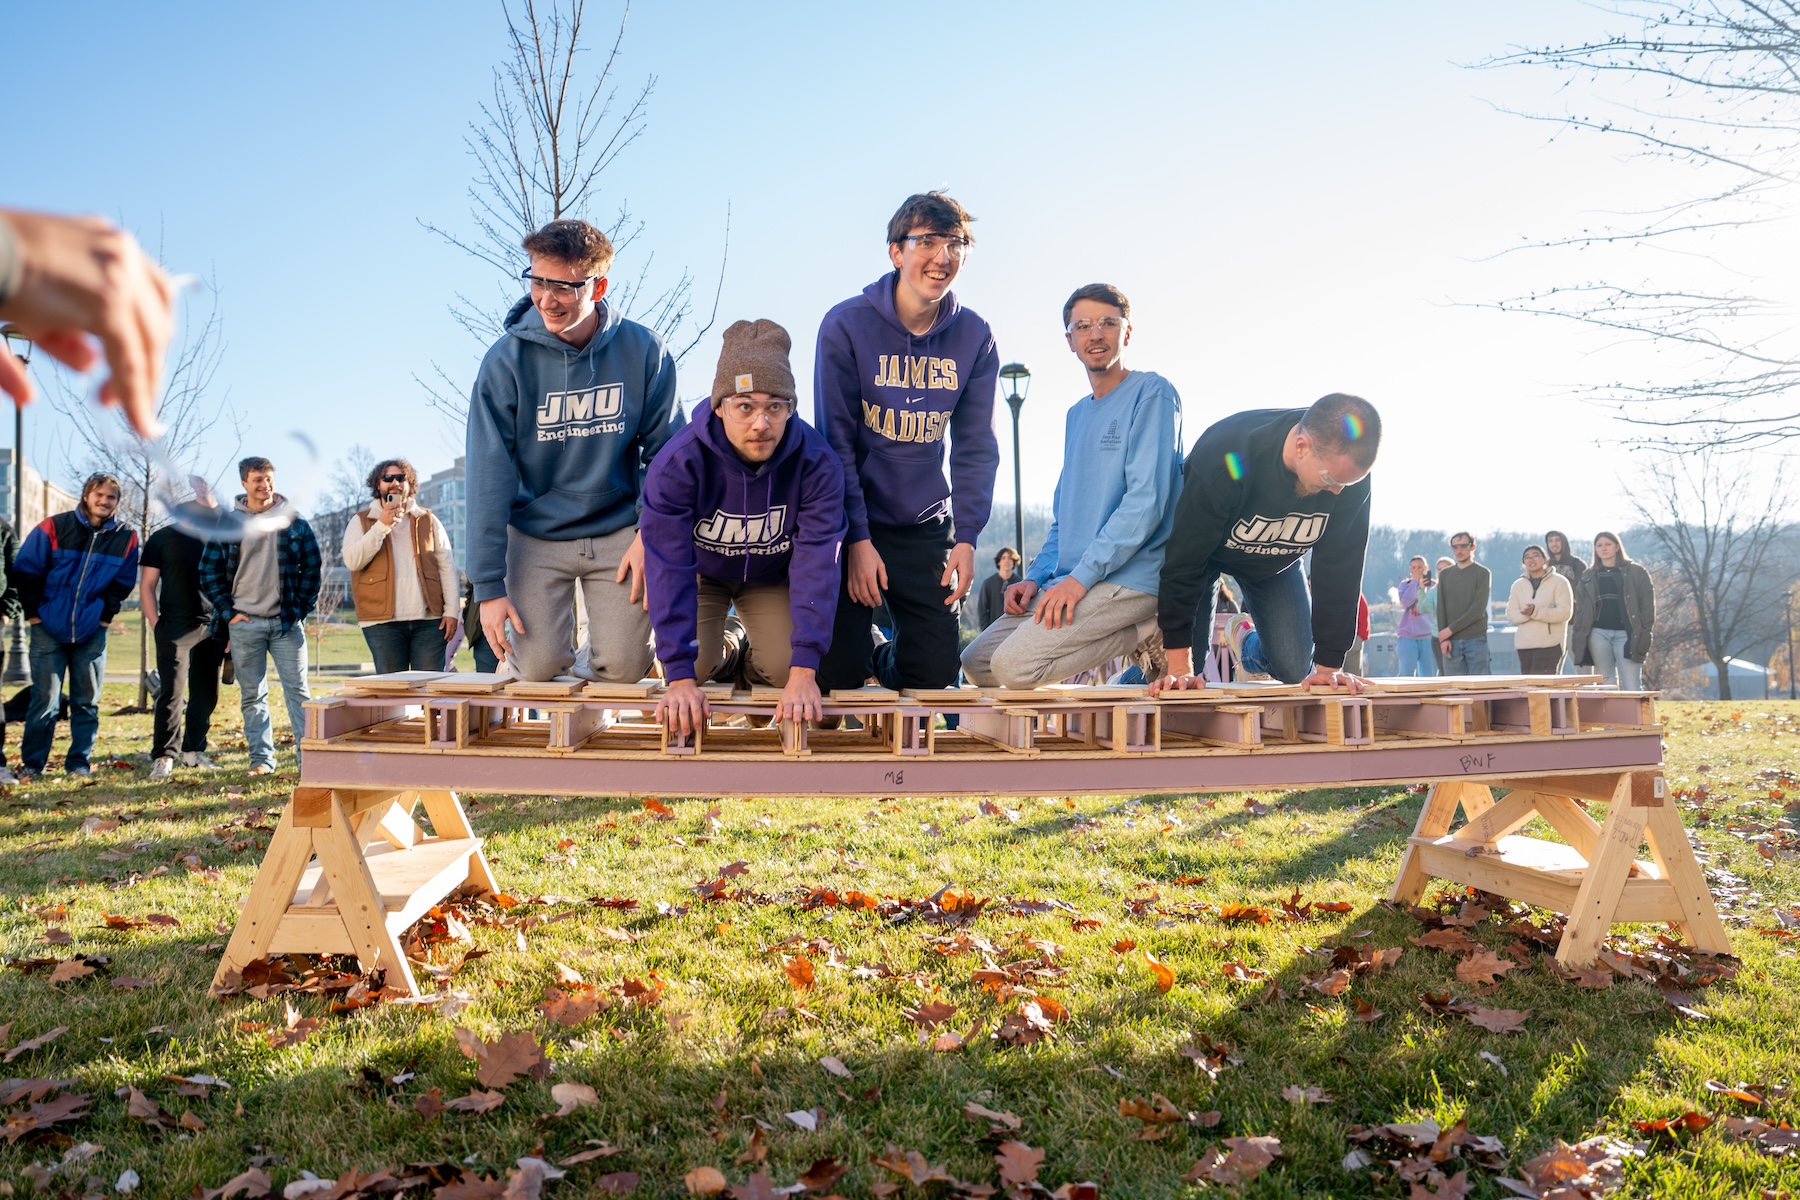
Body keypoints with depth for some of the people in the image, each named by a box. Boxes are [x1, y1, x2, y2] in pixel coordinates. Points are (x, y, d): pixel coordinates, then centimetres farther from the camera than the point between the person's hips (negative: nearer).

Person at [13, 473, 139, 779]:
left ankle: (79, 762, 15)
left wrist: (106, 615, 0)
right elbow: (26, 571, -1)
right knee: (44, 700, 0)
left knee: (87, 702, 6)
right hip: (49, 629, -2)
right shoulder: (53, 528, -5)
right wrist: (33, 613, -3)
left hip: (92, 633, 2)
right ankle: (32, 763, 10)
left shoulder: (126, 537, 0)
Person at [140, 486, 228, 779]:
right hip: (175, 629, -3)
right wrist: (155, 624, -5)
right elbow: (147, 585, 2)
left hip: (211, 626, 4)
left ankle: (194, 751, 18)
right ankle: (162, 757, -5)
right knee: (171, 694, -8)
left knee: (206, 694, 7)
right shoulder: (162, 538, 5)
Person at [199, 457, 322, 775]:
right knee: (252, 696, 6)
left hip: (286, 621, -1)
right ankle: (261, 759, 13)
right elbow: (209, 572, 7)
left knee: (298, 691, -2)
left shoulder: (294, 521, 5)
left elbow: (312, 568, 6)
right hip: (244, 623, 1)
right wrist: (228, 612, -1)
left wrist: (301, 609, -1)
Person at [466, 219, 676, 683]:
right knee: (537, 667, -8)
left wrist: (650, 534, -11)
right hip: (536, 537, -1)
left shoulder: (644, 352, -9)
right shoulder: (507, 361, -12)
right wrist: (488, 585, -16)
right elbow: (488, 475, -13)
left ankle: (587, 670, 29)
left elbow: (663, 452, -1)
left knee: (622, 668, -6)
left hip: (617, 534, 1)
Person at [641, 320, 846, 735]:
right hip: (701, 571, 0)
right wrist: (680, 675, -40)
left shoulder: (817, 463, -32)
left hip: (773, 577, 1)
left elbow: (817, 560, -33)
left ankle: (754, 662, 20)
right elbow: (668, 567, -35)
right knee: (694, 667, -17)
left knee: (782, 668, -17)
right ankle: (712, 658, 20)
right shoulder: (677, 464, -34)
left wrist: (803, 670, -40)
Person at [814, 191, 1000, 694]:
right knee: (836, 675, -4)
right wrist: (857, 538, -13)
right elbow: (835, 441, -9)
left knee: (934, 673, 3)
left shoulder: (974, 338, -1)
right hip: (850, 525, -3)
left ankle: (883, 659, 35)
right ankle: (858, 654, 30)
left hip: (924, 530, 3)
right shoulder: (847, 325, -11)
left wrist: (966, 536, -6)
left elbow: (975, 447, 3)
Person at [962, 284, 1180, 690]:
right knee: (976, 664, 1)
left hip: (1130, 577, -9)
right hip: (1069, 580, 9)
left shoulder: (1151, 393, -5)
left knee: (1014, 666, -23)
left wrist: (1081, 577, -19)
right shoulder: (1076, 414, 20)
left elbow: (1147, 500, -16)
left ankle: (1151, 634, -6)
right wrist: (1036, 577, 6)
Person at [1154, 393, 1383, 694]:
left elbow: (1339, 566, -21)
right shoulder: (1224, 457, -41)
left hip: (1276, 561, 4)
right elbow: (1184, 559, -34)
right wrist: (1179, 665, -34)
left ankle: (1246, 637, 31)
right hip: (1202, 549, -3)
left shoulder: (1351, 471, -31)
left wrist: (1328, 665, -20)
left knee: (1296, 671, -3)